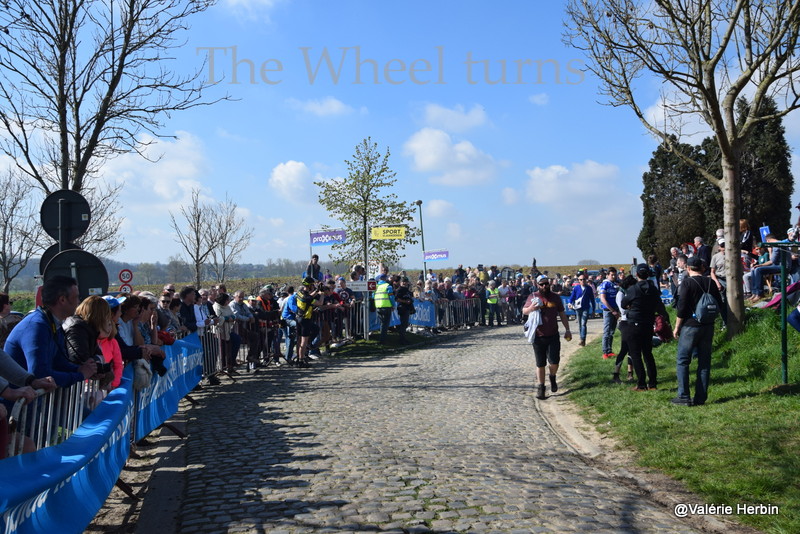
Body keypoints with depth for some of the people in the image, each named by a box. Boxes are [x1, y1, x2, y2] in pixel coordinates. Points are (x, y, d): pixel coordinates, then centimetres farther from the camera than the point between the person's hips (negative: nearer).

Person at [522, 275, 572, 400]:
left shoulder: (555, 297, 6)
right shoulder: (533, 297, 1)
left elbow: (562, 314, 13)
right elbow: (524, 311, 1)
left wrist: (567, 330, 9)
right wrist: (531, 308, -21)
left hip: (553, 335, 1)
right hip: (538, 336, -1)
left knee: (554, 362, -4)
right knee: (540, 364, 5)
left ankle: (552, 378, 27)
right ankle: (541, 387, 17)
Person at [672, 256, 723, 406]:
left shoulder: (687, 282, -10)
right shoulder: (711, 283, 6)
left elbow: (682, 307, -14)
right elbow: (719, 305, 11)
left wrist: (677, 327, -6)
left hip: (690, 326, -5)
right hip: (708, 327, 5)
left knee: (683, 361, 2)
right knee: (704, 363, 9)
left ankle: (684, 396, -1)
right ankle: (701, 397, 11)